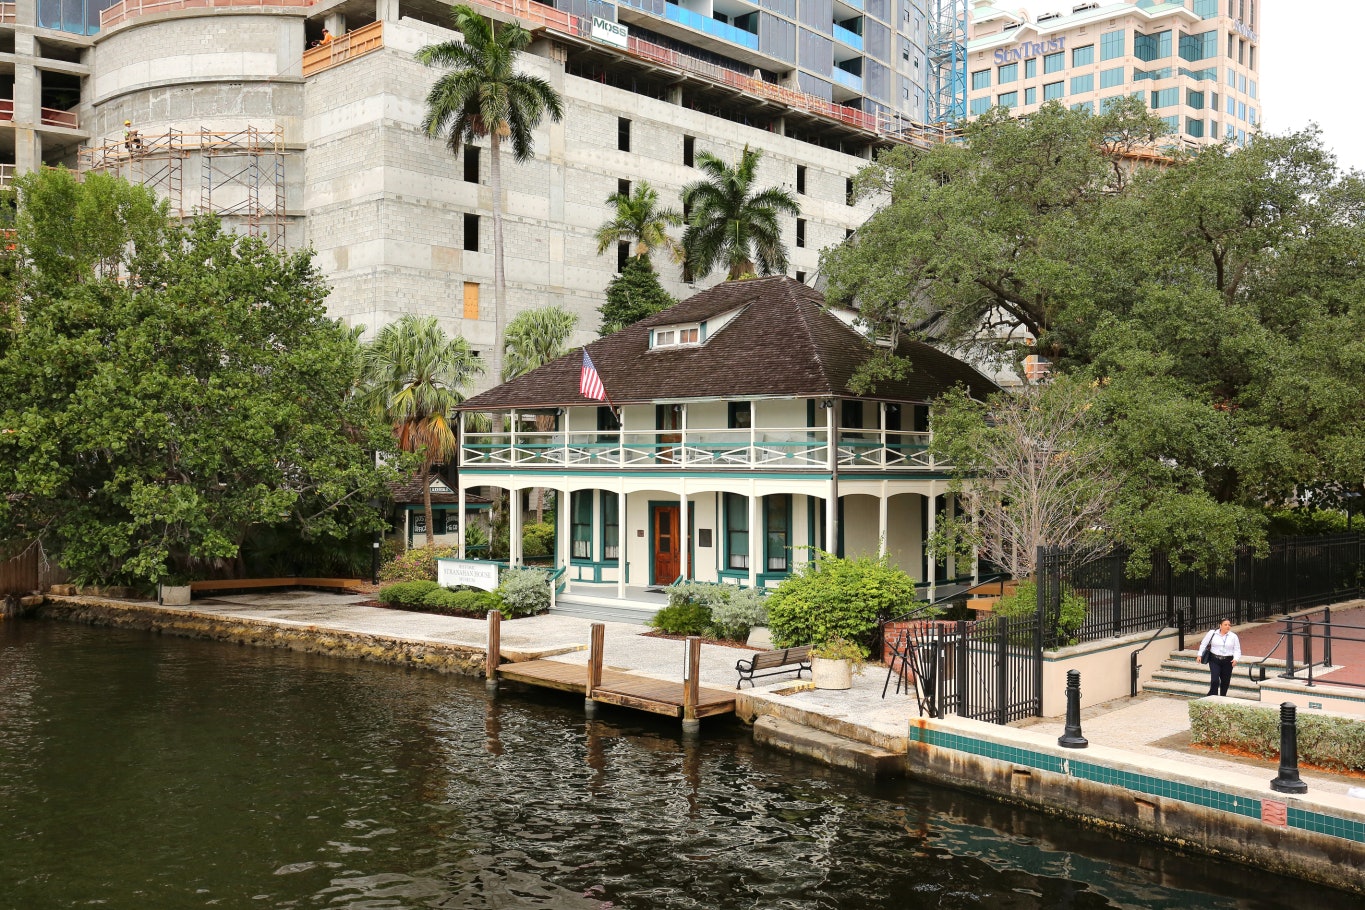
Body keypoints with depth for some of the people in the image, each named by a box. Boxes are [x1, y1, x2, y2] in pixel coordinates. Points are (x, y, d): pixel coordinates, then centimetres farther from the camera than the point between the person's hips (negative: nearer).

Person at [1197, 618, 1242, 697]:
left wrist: (1236, 659, -12)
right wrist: (1200, 655, 1)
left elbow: (1237, 650, 5)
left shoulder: (1234, 636, 4)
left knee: (1225, 682, 8)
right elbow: (1204, 644, 8)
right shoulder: (1212, 633, 1)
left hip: (1227, 661, 2)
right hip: (1214, 660, -2)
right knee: (1214, 681, -13)